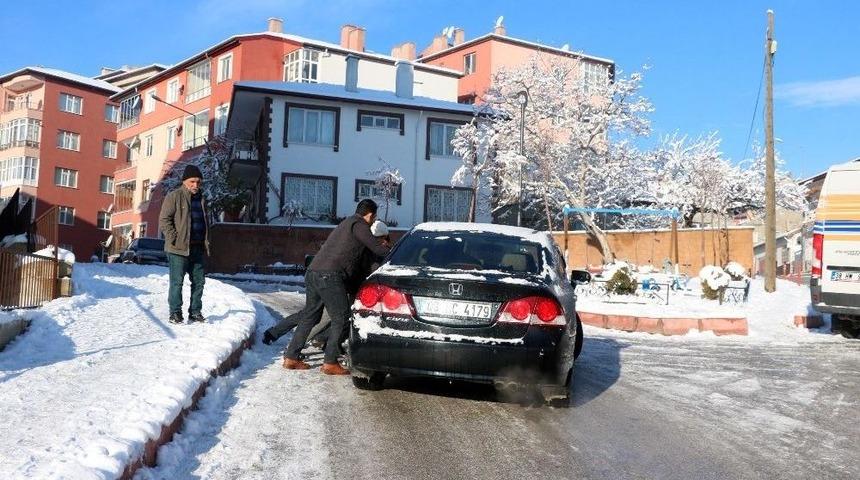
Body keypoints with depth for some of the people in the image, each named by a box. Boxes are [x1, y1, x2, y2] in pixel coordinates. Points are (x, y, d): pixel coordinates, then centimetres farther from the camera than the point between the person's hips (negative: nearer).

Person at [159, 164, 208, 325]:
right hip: (179, 248, -7)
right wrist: (175, 239, -15)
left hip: (197, 248, 7)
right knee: (177, 281, -2)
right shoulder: (174, 196, -5)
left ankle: (195, 312, 19)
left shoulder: (201, 199, 16)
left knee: (198, 281, 9)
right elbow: (164, 220, -9)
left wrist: (206, 242, 14)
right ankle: (175, 313, 5)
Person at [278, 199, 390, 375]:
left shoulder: (346, 223, 26)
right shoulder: (359, 224, -2)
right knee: (341, 318, -2)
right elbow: (377, 249, -8)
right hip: (329, 276, -10)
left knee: (310, 315, 16)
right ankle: (330, 363, -1)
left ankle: (291, 357, 20)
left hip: (313, 273, 10)